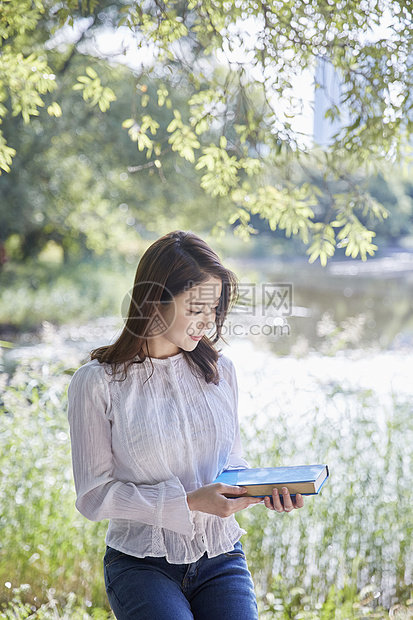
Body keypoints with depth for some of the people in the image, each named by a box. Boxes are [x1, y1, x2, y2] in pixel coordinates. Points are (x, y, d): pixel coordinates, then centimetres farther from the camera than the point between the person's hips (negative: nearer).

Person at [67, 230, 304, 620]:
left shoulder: (220, 371, 6)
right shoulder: (97, 383, -8)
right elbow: (93, 496, -7)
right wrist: (189, 502, -17)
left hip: (220, 559, 4)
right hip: (142, 564, -3)